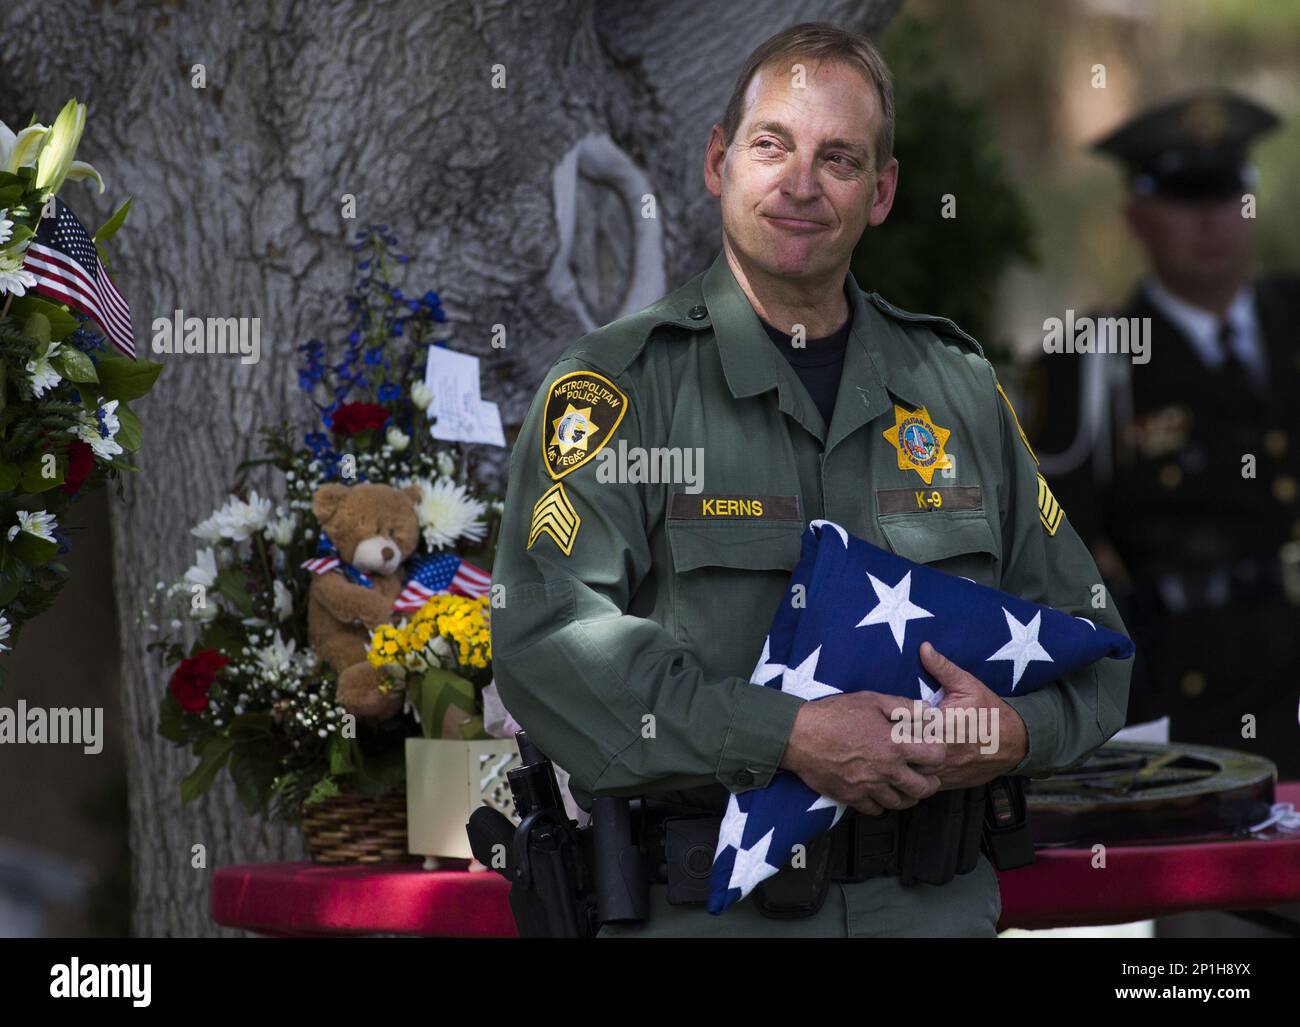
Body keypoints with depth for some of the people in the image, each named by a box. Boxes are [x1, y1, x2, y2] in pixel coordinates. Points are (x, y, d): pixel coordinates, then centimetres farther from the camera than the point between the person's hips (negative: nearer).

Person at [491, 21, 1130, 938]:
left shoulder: (959, 388, 11)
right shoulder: (623, 383, -3)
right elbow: (546, 638, -16)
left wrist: (1018, 734, -9)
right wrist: (789, 738, -23)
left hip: (935, 904, 4)